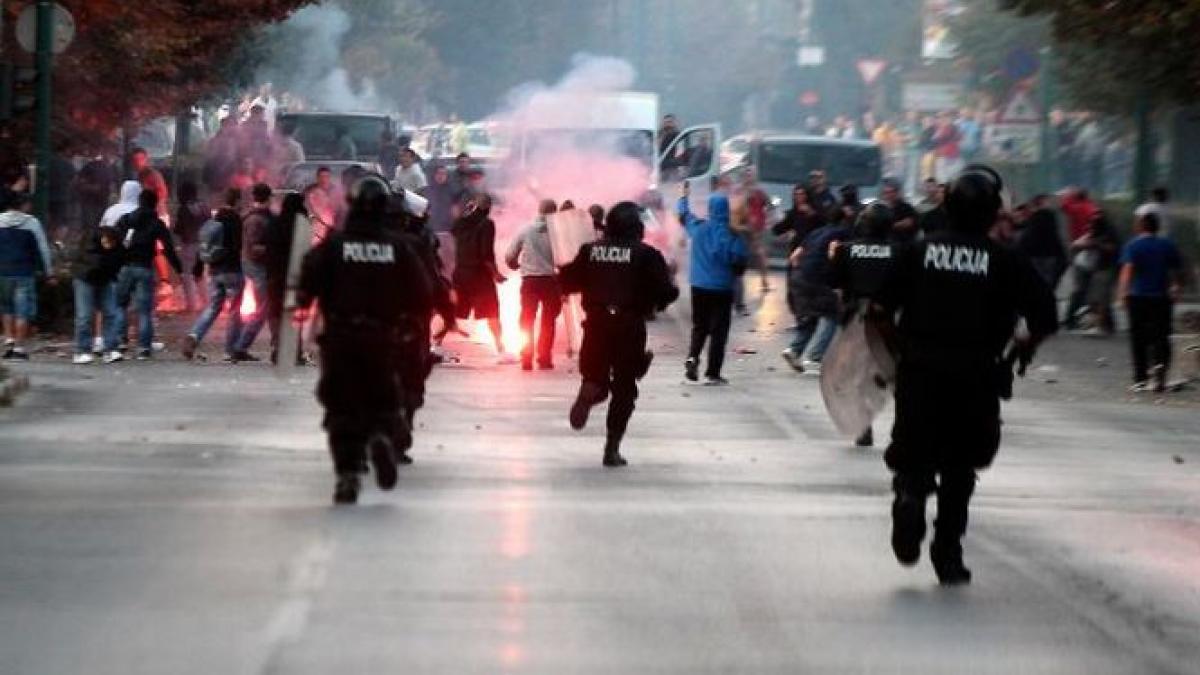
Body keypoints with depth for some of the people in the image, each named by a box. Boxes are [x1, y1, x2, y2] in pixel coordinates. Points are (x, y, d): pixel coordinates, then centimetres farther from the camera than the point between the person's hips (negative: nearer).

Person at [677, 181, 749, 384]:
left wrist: (684, 197, 38)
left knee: (699, 326, 18)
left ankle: (692, 357, -7)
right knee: (718, 330, 3)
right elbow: (739, 258, -18)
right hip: (721, 287, -4)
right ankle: (713, 373, 2)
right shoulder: (728, 233, -15)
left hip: (698, 285, 4)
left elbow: (683, 215, 19)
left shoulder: (698, 227, -1)